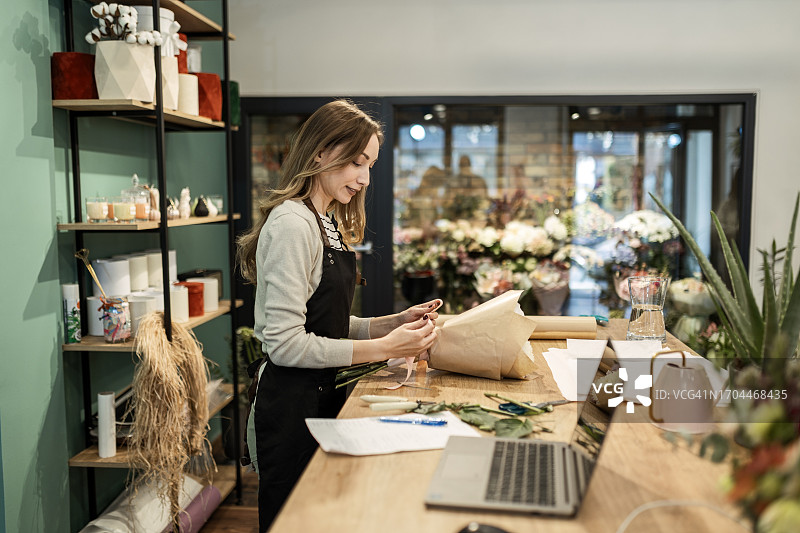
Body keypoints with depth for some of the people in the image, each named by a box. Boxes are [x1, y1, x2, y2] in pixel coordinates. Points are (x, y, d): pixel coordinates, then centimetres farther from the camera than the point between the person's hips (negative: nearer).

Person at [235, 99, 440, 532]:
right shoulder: (292, 223, -17)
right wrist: (384, 347, -20)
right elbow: (285, 342, -21)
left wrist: (395, 322, 0)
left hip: (323, 398, 9)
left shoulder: (330, 225, 13)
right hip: (291, 409, -9)